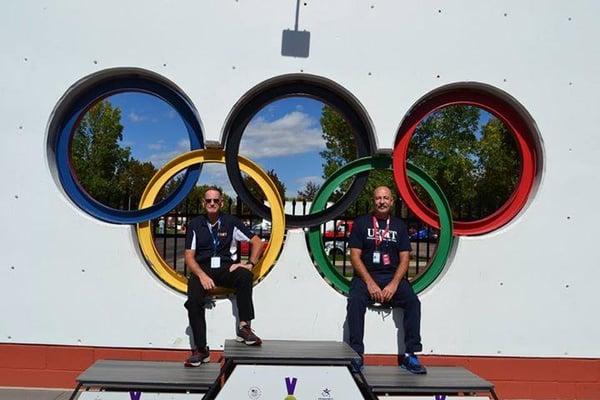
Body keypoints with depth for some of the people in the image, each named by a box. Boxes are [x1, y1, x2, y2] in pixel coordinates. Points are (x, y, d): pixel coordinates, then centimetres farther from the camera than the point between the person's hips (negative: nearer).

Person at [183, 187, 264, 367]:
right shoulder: (195, 225, 6)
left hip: (227, 268, 0)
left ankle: (244, 327, -27)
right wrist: (202, 275, -15)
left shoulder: (231, 222, 5)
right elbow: (189, 256, 2)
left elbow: (257, 242, 7)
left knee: (245, 275, -33)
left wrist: (249, 264, -7)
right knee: (194, 300, -27)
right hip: (202, 270, 0)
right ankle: (200, 349, -19)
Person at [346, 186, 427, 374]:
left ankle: (410, 355, -18)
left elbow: (404, 258, 5)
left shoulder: (399, 225, 12)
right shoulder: (361, 223, 7)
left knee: (413, 302, -24)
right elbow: (355, 256, -1)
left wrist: (394, 284, -11)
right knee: (355, 302, -30)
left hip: (393, 277, 2)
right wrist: (370, 283, -13)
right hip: (365, 276, -1)